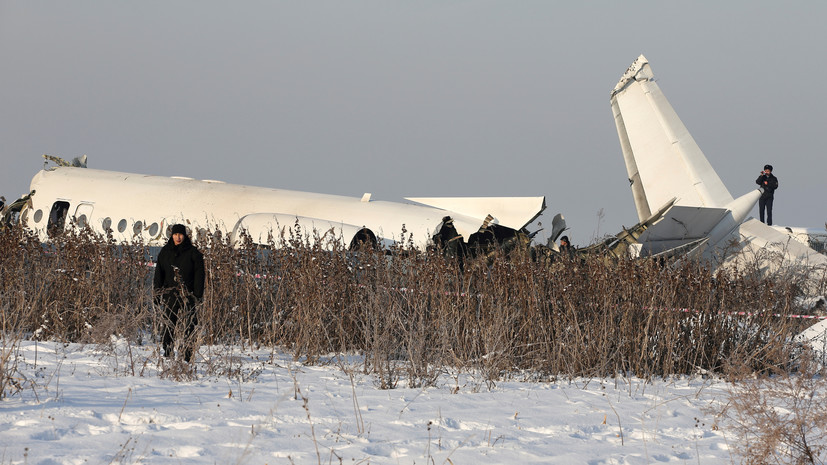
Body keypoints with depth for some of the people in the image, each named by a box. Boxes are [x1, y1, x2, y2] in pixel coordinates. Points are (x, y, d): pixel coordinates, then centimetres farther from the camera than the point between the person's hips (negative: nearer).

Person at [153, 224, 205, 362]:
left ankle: (188, 356, -1)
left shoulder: (193, 253, 4)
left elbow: (199, 274, 3)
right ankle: (167, 354, 5)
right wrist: (158, 293, 5)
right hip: (170, 295, 2)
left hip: (187, 295, -2)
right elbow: (159, 274, 14)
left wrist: (198, 294, -6)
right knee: (168, 326, -1)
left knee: (189, 327, -4)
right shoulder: (165, 252, 12)